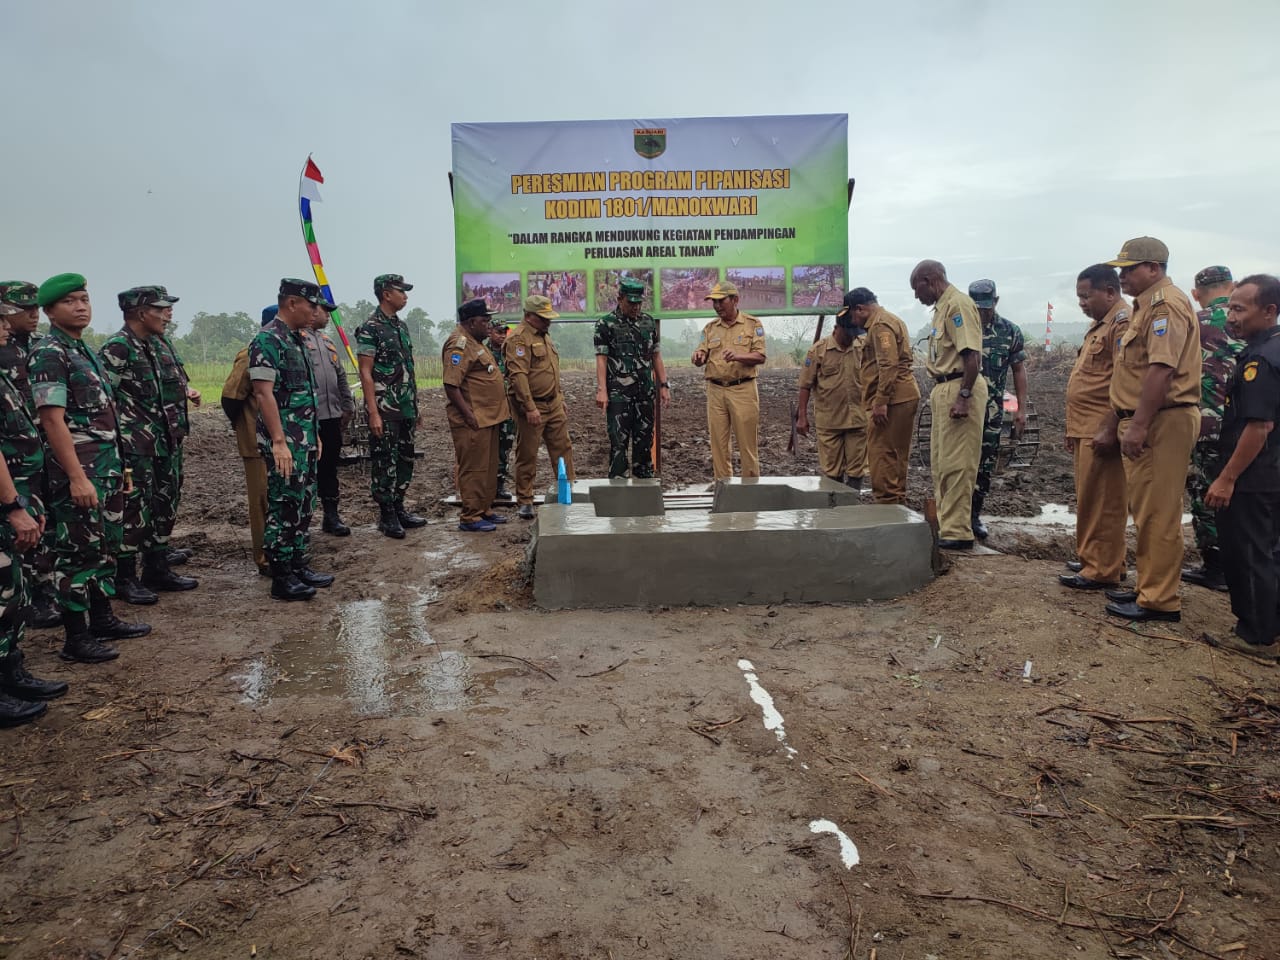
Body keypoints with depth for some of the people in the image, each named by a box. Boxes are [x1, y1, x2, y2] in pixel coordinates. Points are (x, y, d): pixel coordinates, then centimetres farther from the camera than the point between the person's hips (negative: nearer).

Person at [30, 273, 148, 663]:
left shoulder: (84, 350, 15)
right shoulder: (49, 354, -12)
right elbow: (52, 419, -19)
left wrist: (117, 465, 17)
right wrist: (77, 477, -23)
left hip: (108, 468, 9)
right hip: (79, 471, -9)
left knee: (106, 545, 16)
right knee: (78, 551, -2)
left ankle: (102, 619, 28)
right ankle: (75, 639, 7)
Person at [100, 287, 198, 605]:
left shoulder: (148, 346, 13)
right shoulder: (116, 348, -14)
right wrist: (120, 446, -19)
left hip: (155, 445, 9)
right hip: (131, 448, -9)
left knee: (158, 508, 14)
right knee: (133, 513, -2)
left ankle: (158, 570, 25)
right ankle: (124, 580, 9)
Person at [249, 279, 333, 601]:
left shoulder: (296, 339, 15)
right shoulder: (268, 340, -14)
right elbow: (263, 393, -20)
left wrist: (314, 433, 20)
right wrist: (278, 441, -24)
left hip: (305, 440, 10)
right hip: (284, 443, -10)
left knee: (303, 506, 15)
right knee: (283, 508, -3)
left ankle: (299, 566, 25)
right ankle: (281, 577, 5)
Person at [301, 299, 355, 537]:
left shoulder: (326, 339, 20)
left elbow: (341, 375, 23)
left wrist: (347, 406, 19)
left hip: (331, 415, 8)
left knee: (329, 467, 12)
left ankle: (331, 516, 19)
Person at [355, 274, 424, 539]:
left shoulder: (401, 326, 14)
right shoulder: (370, 328, -10)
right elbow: (365, 373, -14)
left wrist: (415, 407, 17)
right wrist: (373, 412, -19)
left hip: (406, 408, 8)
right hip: (384, 409, -8)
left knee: (405, 460, 13)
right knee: (384, 462, 0)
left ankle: (398, 508, 24)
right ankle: (386, 515, 9)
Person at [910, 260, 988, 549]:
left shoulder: (958, 304, -13)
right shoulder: (942, 306, 18)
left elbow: (972, 355, -21)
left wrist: (964, 397, -24)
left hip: (960, 388, -11)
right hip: (943, 389, 11)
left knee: (956, 465, -8)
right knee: (941, 463, 14)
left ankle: (958, 532, -3)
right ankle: (945, 525, 23)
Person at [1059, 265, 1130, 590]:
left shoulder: (1124, 322, -13)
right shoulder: (1100, 324, 20)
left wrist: (1109, 430, -24)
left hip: (1102, 432, -10)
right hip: (1086, 430, 10)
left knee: (1101, 503, -5)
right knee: (1090, 501, 15)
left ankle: (1102, 571, 2)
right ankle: (1094, 559, 25)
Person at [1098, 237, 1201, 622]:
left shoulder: (1166, 304, -12)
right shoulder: (1147, 306, 21)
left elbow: (1161, 370, -23)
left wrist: (1138, 426, -26)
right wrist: (1114, 422, 23)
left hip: (1163, 421, -11)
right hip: (1145, 422, 11)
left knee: (1157, 514, -6)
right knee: (1146, 511, 16)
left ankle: (1159, 600, 0)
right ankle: (1149, 587, 25)